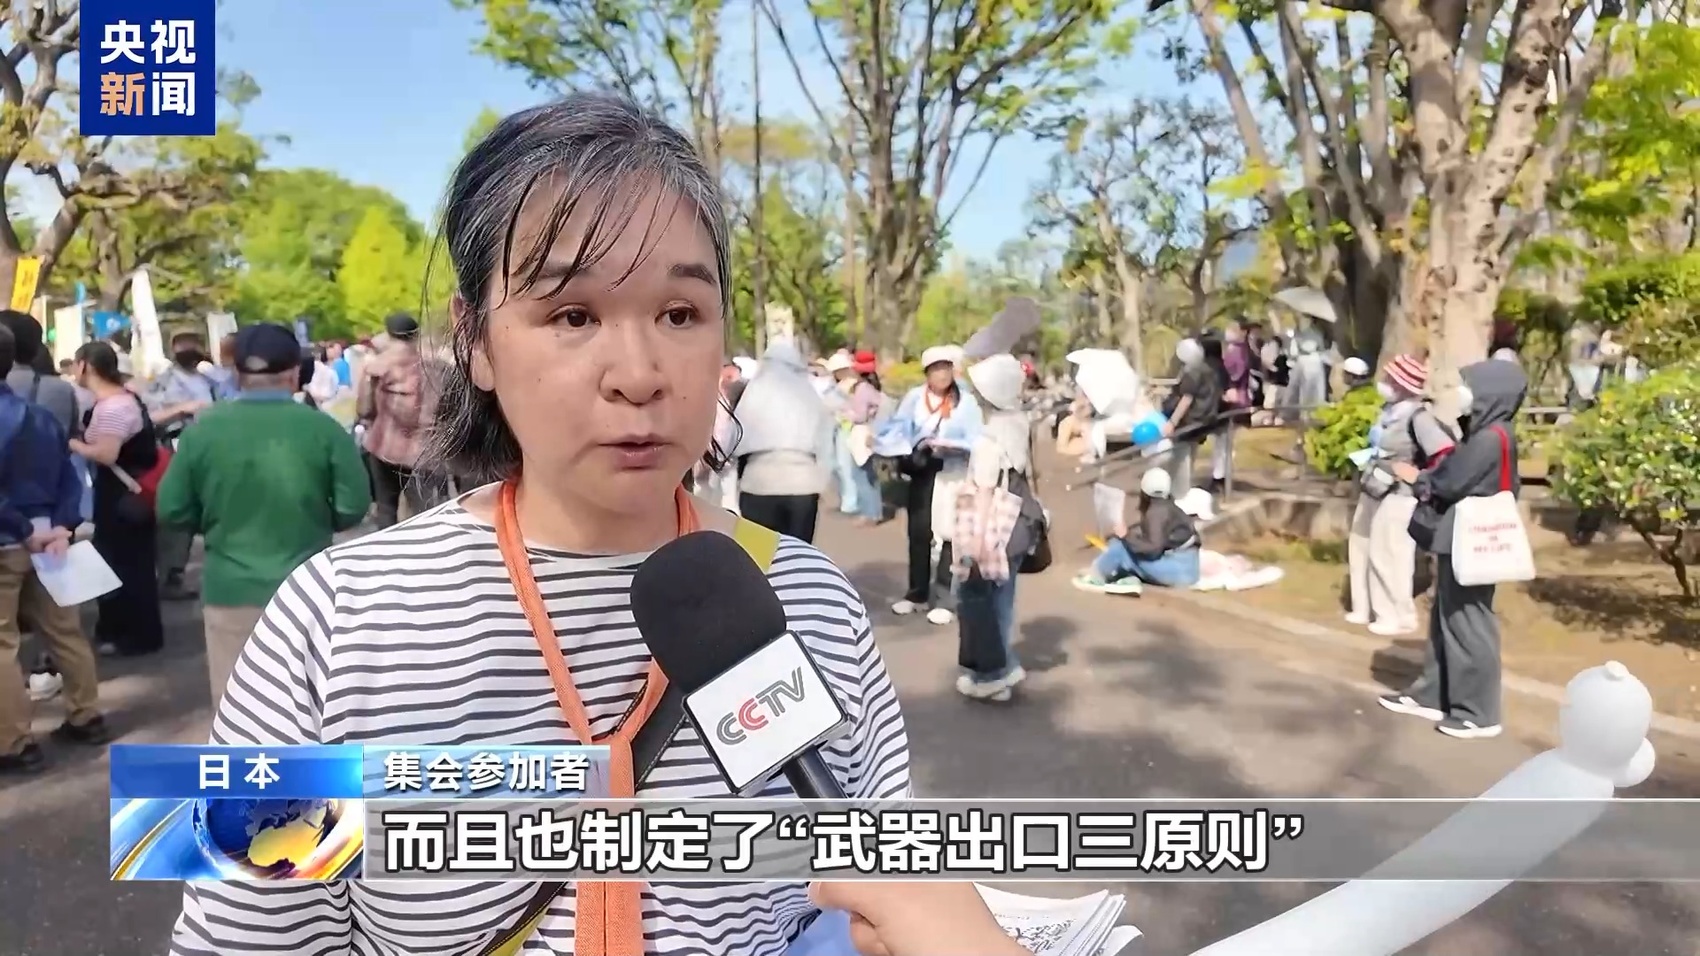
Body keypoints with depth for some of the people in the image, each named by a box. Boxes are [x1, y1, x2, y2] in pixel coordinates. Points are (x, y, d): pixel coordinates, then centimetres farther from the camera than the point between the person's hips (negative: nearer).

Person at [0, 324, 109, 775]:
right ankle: (86, 717, 25)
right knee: (65, 631, 15)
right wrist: (62, 529, -2)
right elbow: (70, 479, 8)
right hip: (42, 541, 8)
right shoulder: (43, 417, 8)